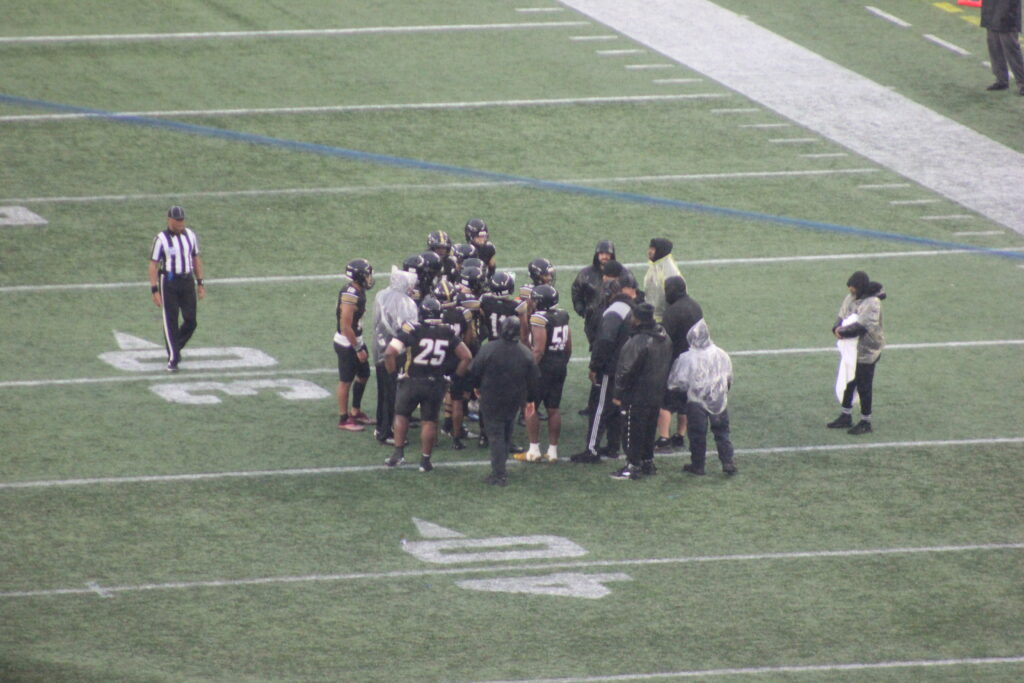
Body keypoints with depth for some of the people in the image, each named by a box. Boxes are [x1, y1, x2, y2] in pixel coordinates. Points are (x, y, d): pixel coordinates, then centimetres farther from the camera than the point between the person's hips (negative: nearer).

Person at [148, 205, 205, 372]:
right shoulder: (161, 239, -9)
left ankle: (176, 347, 25)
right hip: (168, 282, -4)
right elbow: (153, 265, -8)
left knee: (190, 321, 1)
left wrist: (200, 283, 13)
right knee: (171, 322, -2)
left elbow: (196, 259, 15)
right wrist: (154, 290, -13)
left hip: (187, 281, 4)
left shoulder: (190, 236, 6)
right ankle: (173, 359, 4)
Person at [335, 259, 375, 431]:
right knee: (346, 381, 2)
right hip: (347, 344, -10)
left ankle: (356, 412, 33)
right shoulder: (350, 297, -25)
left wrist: (360, 345, 19)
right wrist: (358, 349, -20)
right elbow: (346, 326, -25)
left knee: (363, 375, 19)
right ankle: (343, 420, 13)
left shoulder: (357, 292, 5)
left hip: (356, 341, 10)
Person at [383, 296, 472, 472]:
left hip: (411, 382, -2)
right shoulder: (448, 333, -2)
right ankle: (425, 460, 14)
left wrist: (392, 371, -5)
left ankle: (398, 452, 14)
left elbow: (390, 352, -20)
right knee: (430, 421, 11)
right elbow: (466, 357, 2)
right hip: (436, 384, 2)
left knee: (401, 414, 18)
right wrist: (456, 376, 11)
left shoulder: (411, 330, -13)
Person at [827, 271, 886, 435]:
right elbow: (842, 316, 6)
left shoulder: (872, 303, -22)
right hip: (851, 350, 8)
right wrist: (837, 328, -15)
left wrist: (843, 332, -23)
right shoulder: (850, 298, 3)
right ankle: (846, 417, 31)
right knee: (848, 383, 17)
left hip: (866, 352, -8)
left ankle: (865, 422, 15)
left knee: (864, 386, 3)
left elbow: (862, 327, -29)